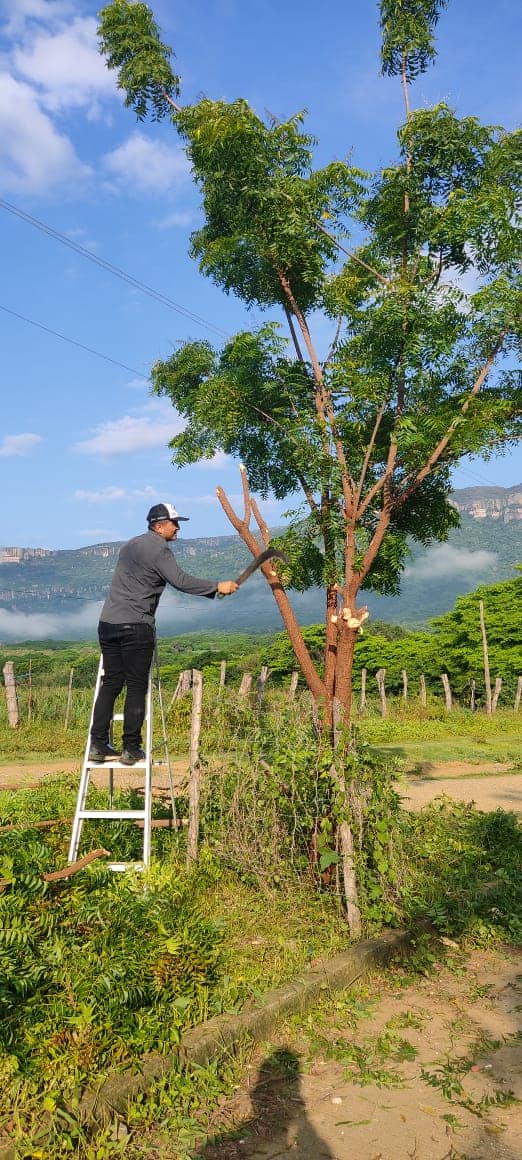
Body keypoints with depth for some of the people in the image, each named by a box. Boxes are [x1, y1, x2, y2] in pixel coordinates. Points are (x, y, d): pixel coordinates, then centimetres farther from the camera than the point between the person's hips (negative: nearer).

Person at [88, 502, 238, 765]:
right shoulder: (158, 549, -7)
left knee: (111, 682, 10)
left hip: (108, 623, 8)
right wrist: (218, 586, -9)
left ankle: (98, 745, 9)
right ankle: (131, 749, 1)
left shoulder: (131, 545, 22)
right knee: (136, 686, -1)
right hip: (135, 626, -8)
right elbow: (181, 581, -14)